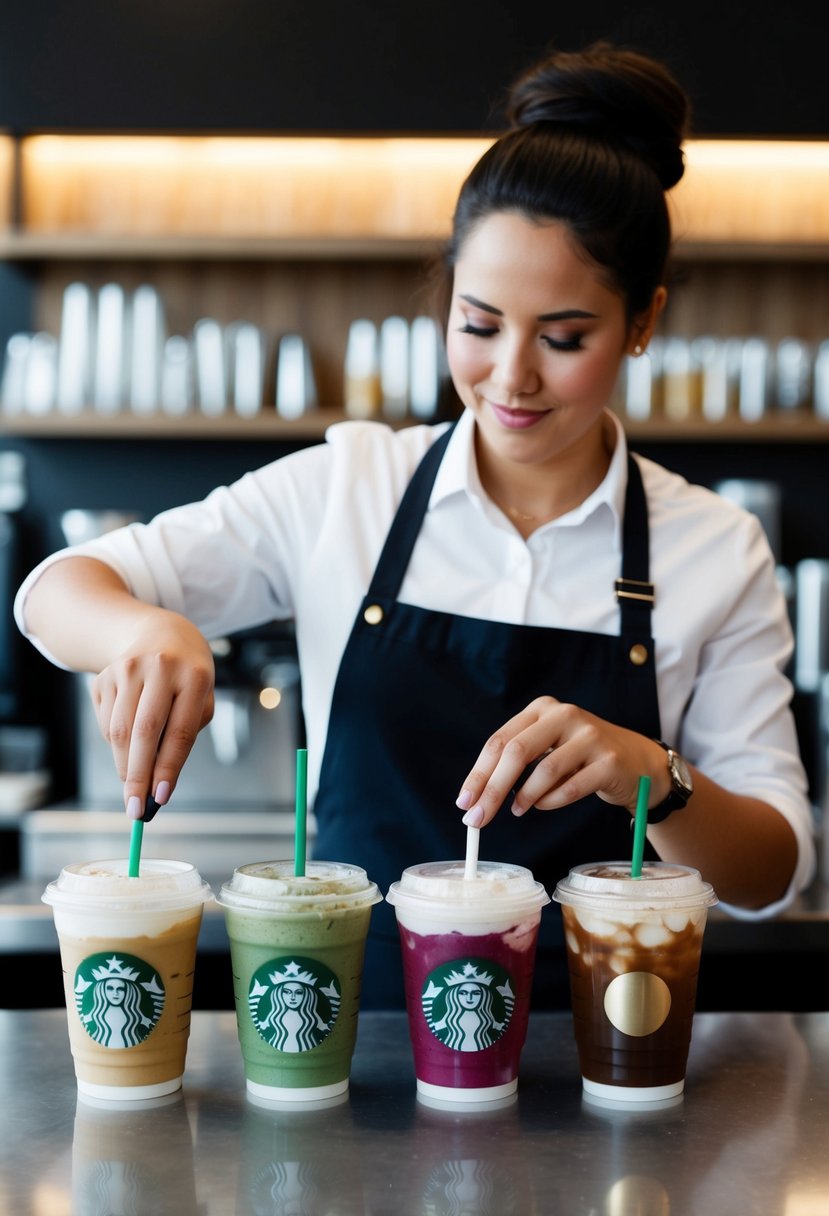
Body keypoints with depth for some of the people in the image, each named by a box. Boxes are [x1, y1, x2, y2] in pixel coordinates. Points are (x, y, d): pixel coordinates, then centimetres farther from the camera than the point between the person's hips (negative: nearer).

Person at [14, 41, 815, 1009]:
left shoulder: (715, 552, 0)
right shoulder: (343, 488, 1)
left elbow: (773, 875, 0)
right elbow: (54, 592, 0)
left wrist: (652, 775, -20)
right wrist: (144, 628, -23)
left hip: (577, 1049, 0)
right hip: (345, 1025, 0)